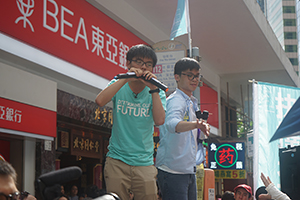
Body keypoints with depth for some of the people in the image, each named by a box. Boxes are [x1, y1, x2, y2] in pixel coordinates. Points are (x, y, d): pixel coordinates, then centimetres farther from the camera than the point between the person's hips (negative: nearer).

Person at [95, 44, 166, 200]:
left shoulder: (156, 93, 5)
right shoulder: (119, 86, 4)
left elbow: (159, 121, -12)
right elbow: (100, 101, -18)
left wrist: (153, 88, -15)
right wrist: (126, 78, -19)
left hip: (144, 163, 1)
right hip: (117, 159, -1)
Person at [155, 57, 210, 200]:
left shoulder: (192, 103, 17)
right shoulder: (176, 100, -12)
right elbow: (172, 123, -36)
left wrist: (201, 128, 9)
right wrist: (195, 124, -51)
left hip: (189, 170, 9)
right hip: (173, 170, -9)